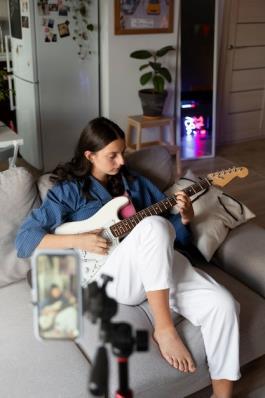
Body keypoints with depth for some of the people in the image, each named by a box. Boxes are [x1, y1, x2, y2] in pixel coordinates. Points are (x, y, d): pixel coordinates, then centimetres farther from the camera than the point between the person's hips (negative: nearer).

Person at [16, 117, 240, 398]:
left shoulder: (134, 182, 18)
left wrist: (185, 217, -5)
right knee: (153, 225, -35)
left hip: (157, 265, 5)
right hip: (108, 275, -4)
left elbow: (174, 233, 18)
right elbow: (24, 239, -3)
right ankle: (164, 329, -23)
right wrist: (79, 240, -15)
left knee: (222, 304, -20)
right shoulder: (69, 190, 5)